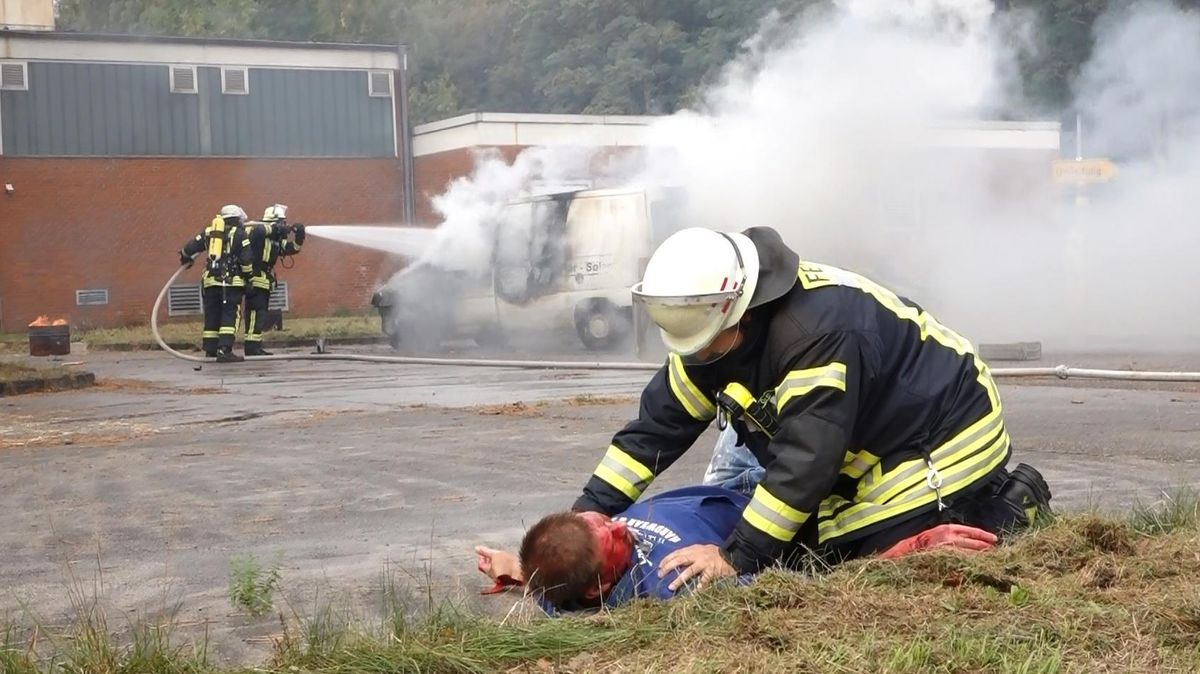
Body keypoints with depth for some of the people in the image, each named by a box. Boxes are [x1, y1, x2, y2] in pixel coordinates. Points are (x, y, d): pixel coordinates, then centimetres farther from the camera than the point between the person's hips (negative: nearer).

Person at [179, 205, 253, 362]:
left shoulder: (209, 231, 14)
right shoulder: (239, 234, 1)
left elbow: (189, 248, 15)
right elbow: (246, 260, -6)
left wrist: (185, 258, 36)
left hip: (210, 281, 4)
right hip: (231, 281, -4)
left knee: (212, 316, 11)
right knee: (230, 315, -6)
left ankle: (210, 350, 14)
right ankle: (224, 350, -17)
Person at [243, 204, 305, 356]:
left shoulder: (276, 239, 16)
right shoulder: (260, 233, -11)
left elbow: (294, 248, 21)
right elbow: (256, 230, -35)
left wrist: (300, 234, 4)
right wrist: (276, 228, -30)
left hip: (265, 282, 10)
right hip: (255, 280, -10)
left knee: (260, 315, 12)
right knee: (256, 313, -13)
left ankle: (256, 346, 17)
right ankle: (252, 346, -15)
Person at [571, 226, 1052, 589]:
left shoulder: (819, 331, -37)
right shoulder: (714, 330, -8)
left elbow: (806, 460, -37)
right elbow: (658, 423, -5)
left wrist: (738, 556, -36)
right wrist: (592, 507, -14)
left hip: (944, 432, -9)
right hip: (872, 444, 9)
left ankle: (1009, 508, 5)